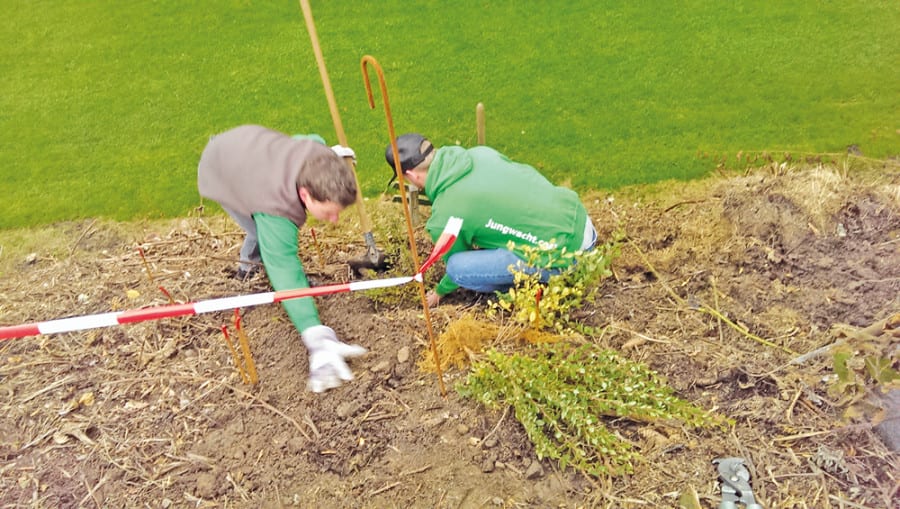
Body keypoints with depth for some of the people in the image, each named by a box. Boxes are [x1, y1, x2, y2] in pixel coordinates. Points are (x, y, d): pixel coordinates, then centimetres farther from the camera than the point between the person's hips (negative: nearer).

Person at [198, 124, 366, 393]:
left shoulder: (318, 151, -32)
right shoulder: (276, 211, -49)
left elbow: (301, 138, -8)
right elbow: (285, 273, -52)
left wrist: (333, 152, 11)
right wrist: (317, 340, -58)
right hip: (220, 174, -6)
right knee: (268, 239, -15)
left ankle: (248, 262, 51)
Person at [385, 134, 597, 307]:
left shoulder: (442, 219, -12)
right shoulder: (482, 152, 4)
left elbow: (457, 268, 6)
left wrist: (440, 291, 30)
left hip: (564, 254, -7)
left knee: (458, 267, -11)